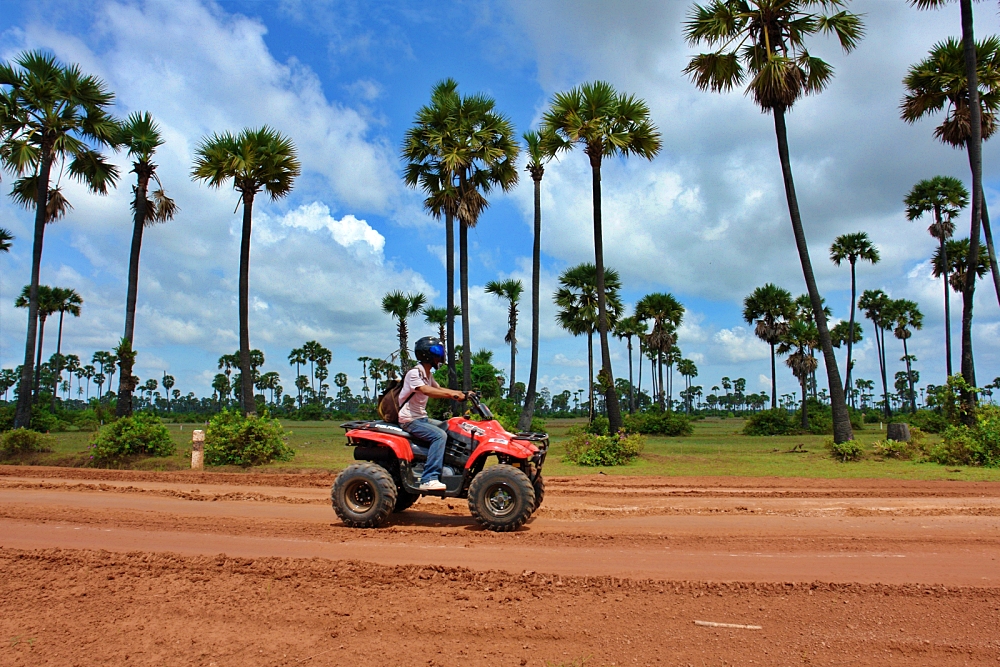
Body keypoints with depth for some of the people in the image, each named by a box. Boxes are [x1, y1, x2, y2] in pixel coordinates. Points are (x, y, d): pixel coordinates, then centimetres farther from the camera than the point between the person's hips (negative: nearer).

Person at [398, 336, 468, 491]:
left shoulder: (428, 374, 14)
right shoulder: (414, 373, -15)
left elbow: (438, 389, 22)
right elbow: (426, 391, -30)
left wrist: (462, 393, 9)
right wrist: (451, 394, -41)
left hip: (422, 418, 10)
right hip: (409, 420, -10)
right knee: (439, 435, -27)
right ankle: (429, 479, -30)